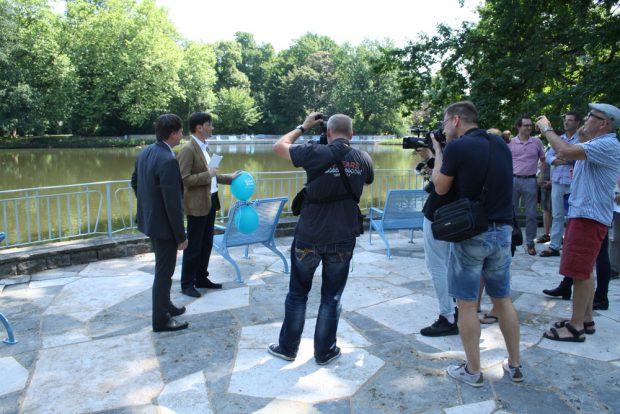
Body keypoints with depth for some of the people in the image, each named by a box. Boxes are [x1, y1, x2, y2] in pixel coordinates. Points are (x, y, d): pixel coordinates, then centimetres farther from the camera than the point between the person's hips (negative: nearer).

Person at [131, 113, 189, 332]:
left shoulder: (145, 152, 2)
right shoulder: (168, 161, -26)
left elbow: (134, 182, 16)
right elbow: (172, 203, -25)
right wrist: (181, 236, -18)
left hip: (149, 219, 9)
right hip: (163, 224, -9)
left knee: (163, 267, 24)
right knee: (164, 272, 5)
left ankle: (164, 305, 40)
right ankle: (161, 320, 19)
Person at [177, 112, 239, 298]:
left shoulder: (204, 147, 13)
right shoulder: (188, 149, -16)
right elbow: (184, 179, -21)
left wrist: (229, 178, 19)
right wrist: (208, 175, -21)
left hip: (210, 201, 9)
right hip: (197, 204, -9)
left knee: (206, 244, 16)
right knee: (193, 246, 1)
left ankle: (201, 278, 29)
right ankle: (187, 284, 14)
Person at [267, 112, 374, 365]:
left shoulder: (316, 153, -12)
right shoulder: (363, 159, -2)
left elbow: (279, 146, 2)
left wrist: (303, 127, 12)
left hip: (309, 237, -1)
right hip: (343, 239, 2)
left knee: (298, 293, 14)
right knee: (332, 297, 14)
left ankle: (287, 348, 26)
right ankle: (324, 352, 23)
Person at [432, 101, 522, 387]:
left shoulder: (457, 147, -13)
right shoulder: (501, 145, 7)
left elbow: (440, 188, -3)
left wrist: (438, 152, 8)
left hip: (471, 234, -6)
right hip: (502, 232, 6)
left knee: (466, 303, 6)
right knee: (502, 298, 17)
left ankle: (472, 371, 15)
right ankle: (515, 365, 27)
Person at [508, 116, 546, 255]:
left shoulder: (537, 142, 3)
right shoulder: (511, 142, 1)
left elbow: (543, 160, 12)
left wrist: (541, 177, 3)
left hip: (530, 181, 0)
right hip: (514, 180, 0)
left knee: (531, 214, 4)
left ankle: (530, 242, 14)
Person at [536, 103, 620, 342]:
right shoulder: (598, 145, 17)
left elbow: (565, 152, -29)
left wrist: (547, 128, -15)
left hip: (589, 216, -11)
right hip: (582, 213, 11)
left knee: (580, 271, -7)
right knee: (584, 271, 16)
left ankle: (576, 327, 1)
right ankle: (586, 319, 26)